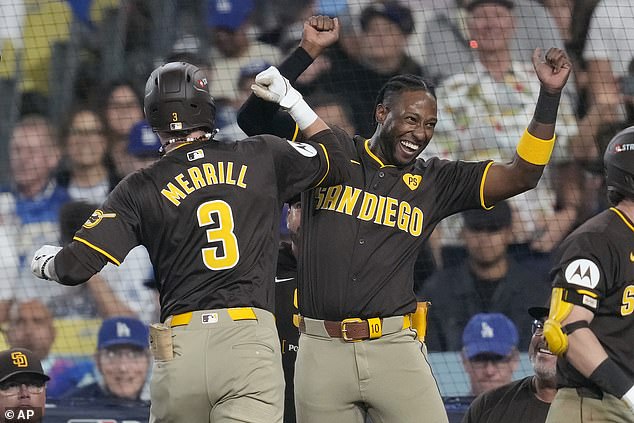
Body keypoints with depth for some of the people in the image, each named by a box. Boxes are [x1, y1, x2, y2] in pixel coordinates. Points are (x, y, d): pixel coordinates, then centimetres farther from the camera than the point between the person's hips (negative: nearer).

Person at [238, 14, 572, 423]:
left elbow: (521, 176, 6)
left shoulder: (435, 181, 11)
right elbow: (254, 116, 0)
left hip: (395, 347, 1)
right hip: (322, 348, -1)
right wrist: (309, 51, -7)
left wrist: (549, 96, -4)